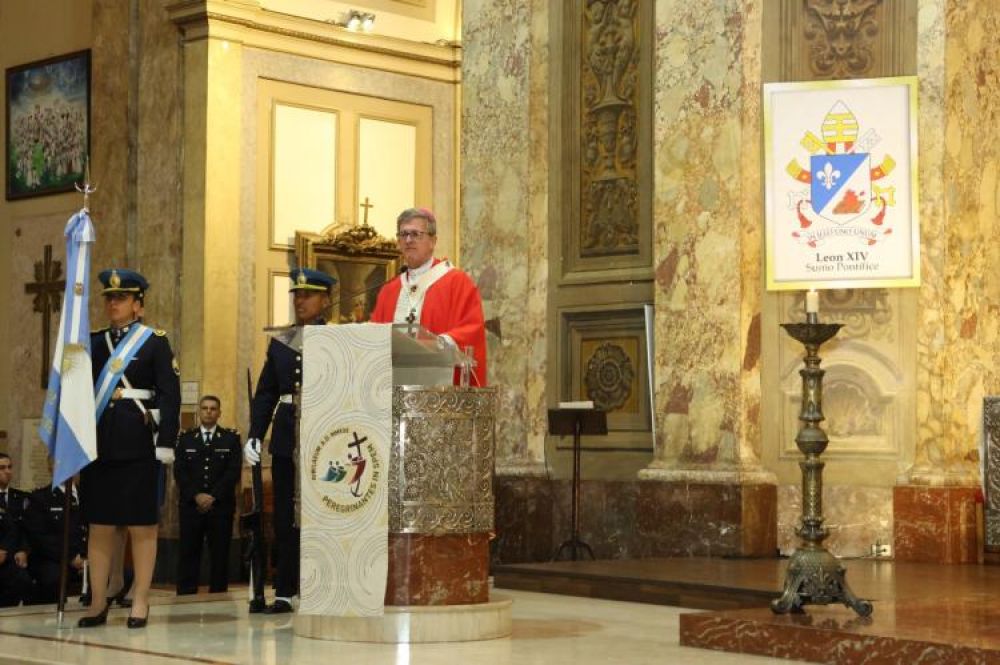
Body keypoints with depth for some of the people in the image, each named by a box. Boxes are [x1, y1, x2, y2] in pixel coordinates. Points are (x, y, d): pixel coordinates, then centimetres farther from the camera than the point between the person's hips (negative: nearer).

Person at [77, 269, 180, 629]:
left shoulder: (155, 341, 1)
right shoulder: (93, 342, 13)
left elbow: (170, 395, -5)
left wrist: (165, 444, -12)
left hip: (137, 444, -4)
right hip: (99, 443, 4)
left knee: (142, 525, 2)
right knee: (99, 525, 6)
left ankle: (140, 602, 9)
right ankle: (98, 603, 13)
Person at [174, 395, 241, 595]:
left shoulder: (231, 438, 8)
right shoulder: (186, 438, 13)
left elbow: (233, 472, -1)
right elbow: (179, 471, 3)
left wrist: (213, 496, -11)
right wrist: (196, 496, -10)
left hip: (221, 505, -1)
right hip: (191, 505, 1)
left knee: (220, 554, -1)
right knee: (189, 554, -2)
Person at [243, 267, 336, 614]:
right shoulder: (279, 343, 13)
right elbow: (265, 394, 13)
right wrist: (254, 435, 3)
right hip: (286, 439, 4)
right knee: (285, 518, 7)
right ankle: (284, 592, 14)